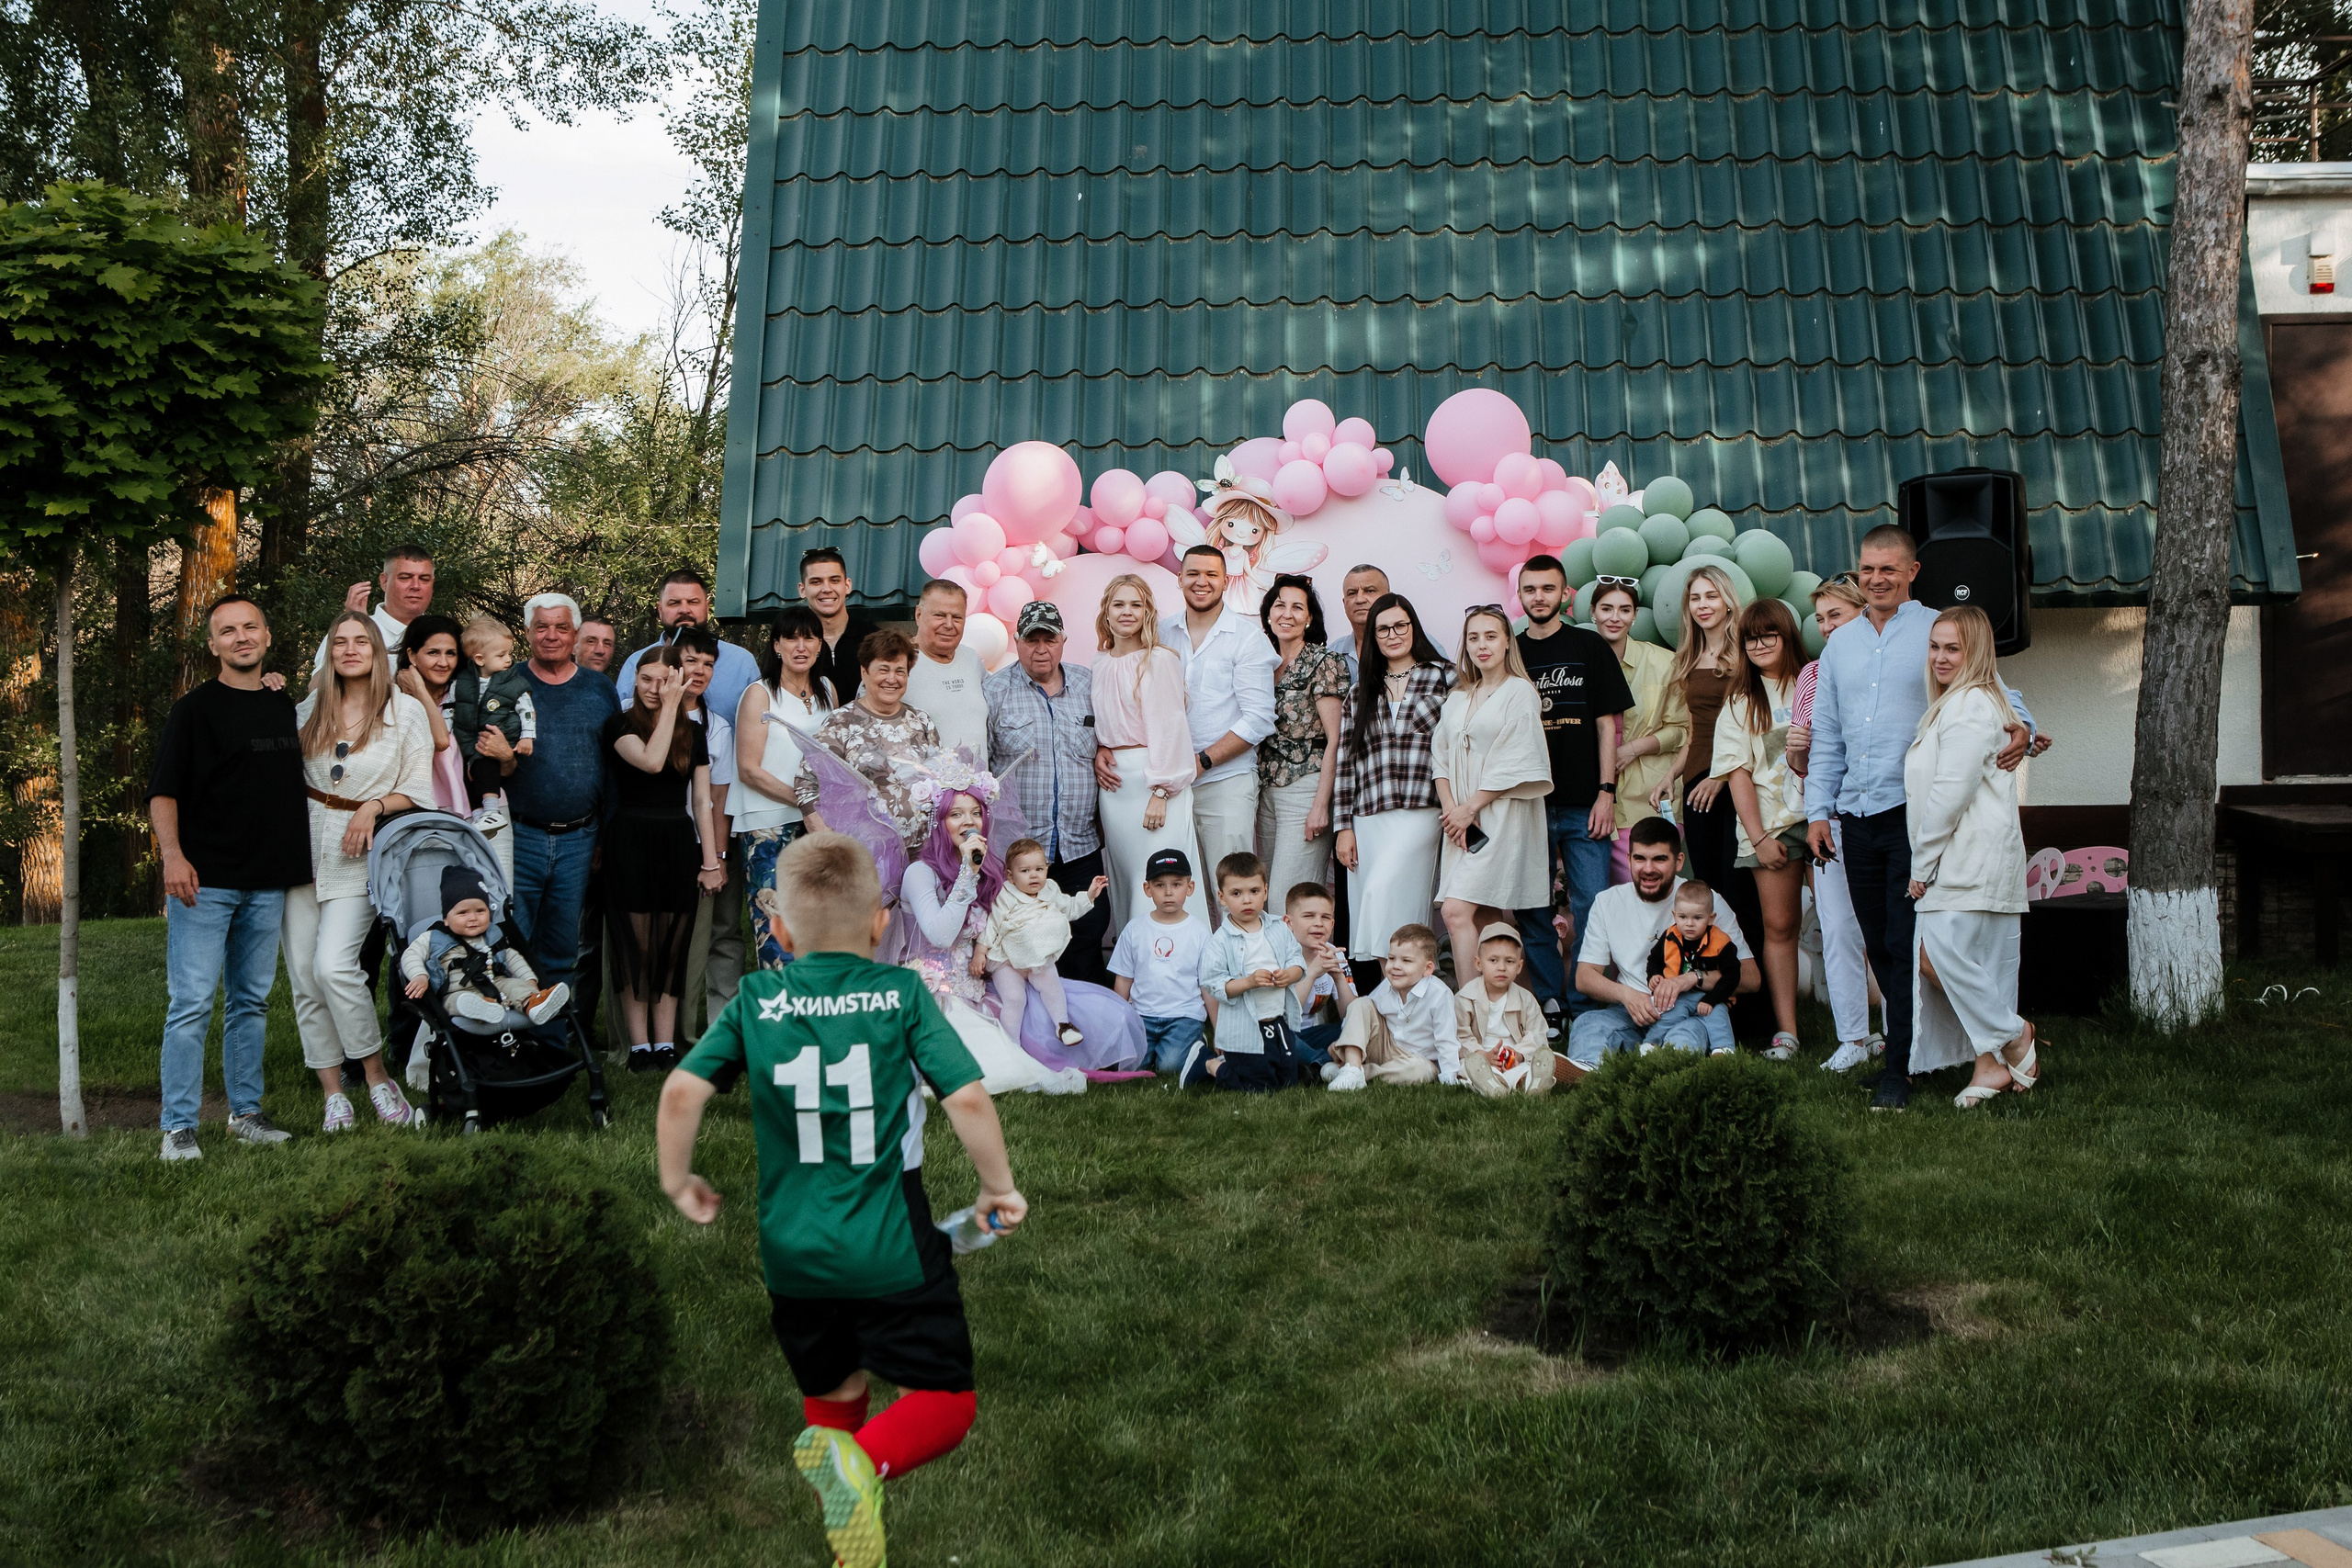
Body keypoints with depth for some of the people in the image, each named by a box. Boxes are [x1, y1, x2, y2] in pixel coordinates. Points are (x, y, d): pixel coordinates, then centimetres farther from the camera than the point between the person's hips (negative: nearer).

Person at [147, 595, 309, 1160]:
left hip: (269, 883, 5)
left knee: (252, 1001, 12)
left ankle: (246, 1113, 21)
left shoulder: (286, 707, 12)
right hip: (204, 880, -5)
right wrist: (172, 855, -20)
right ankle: (178, 1127, -2)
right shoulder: (195, 709, -3)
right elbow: (163, 790, -8)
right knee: (191, 1004, -6)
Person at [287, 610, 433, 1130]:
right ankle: (333, 1093, 7)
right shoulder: (310, 707, 11)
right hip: (304, 841, 4)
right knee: (303, 976, 0)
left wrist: (374, 807, -15)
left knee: (333, 966, -19)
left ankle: (378, 1078, -4)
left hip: (360, 853, -4)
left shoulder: (407, 711, 1)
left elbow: (419, 791, 1)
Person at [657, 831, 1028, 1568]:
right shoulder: (901, 995, -6)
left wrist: (677, 1179, 8)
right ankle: (864, 1463, -22)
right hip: (893, 1252, -3)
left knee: (833, 1389, 26)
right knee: (944, 1400, 5)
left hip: (794, 1253, 4)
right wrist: (998, 1187, 1)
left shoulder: (755, 1002, 0)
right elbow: (967, 1098, -14)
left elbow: (682, 1091, -8)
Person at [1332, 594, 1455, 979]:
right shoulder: (1360, 691, 16)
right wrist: (1344, 826, 6)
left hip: (1421, 813, -4)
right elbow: (1345, 760, 13)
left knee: (1383, 891, -21)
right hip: (1367, 819, 4)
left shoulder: (1444, 678, 7)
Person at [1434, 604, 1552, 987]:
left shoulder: (1519, 692, -3)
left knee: (1457, 911, -17)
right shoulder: (1457, 699, 18)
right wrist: (1450, 810, -3)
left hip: (1499, 817, -6)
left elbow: (1514, 763, -10)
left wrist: (1470, 808, -10)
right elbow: (1440, 757, 12)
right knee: (1485, 920, 5)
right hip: (1462, 823, 6)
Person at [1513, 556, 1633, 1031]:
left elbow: (1607, 724, 4)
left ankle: (1586, 1008, 6)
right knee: (1533, 911, 3)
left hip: (1583, 805, -2)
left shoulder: (1591, 648, 7)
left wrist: (1606, 791, -4)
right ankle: (1547, 1005, 12)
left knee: (1591, 908, -3)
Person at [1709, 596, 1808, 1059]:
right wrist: (1758, 837, -5)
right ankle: (1785, 1031, 2)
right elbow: (1738, 773, 3)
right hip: (1771, 824, 0)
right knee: (1779, 925, -1)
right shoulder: (1740, 704, 11)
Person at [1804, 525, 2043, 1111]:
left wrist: (2020, 726, -26)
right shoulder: (1840, 643, 15)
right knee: (1878, 945, 9)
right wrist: (1817, 809, 11)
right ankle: (1917, 1045, 23)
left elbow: (1993, 691, -4)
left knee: (1906, 946, -7)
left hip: (1914, 812, -5)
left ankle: (1899, 1070, -1)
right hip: (1857, 816, 5)